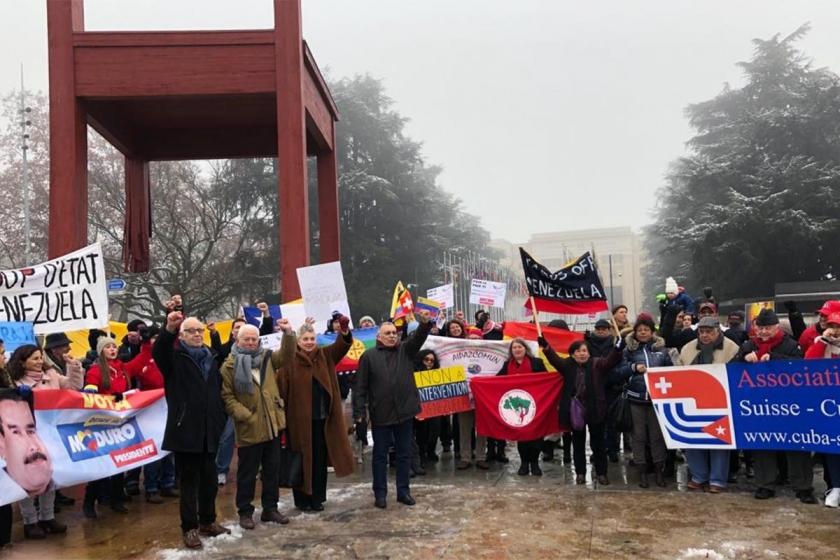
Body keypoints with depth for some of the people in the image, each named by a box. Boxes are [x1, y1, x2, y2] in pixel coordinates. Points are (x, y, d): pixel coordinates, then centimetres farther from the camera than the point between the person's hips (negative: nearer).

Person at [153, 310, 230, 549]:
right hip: (185, 430, -5)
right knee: (189, 481, 1)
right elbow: (157, 352, -24)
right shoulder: (175, 358, -1)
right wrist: (169, 329, -42)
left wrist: (221, 419, 10)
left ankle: (208, 521, 27)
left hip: (209, 431, 5)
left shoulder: (210, 359, 15)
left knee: (209, 480, 13)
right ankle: (190, 527, 10)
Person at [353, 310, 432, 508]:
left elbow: (419, 337, -11)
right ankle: (380, 493, 17)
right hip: (380, 414, -3)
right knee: (380, 455, 7)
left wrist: (425, 323, -33)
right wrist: (359, 411, -10)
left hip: (404, 412, 3)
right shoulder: (369, 356, -1)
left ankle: (403, 491, 21)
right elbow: (360, 386, -3)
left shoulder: (406, 350, 7)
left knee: (404, 454, 10)